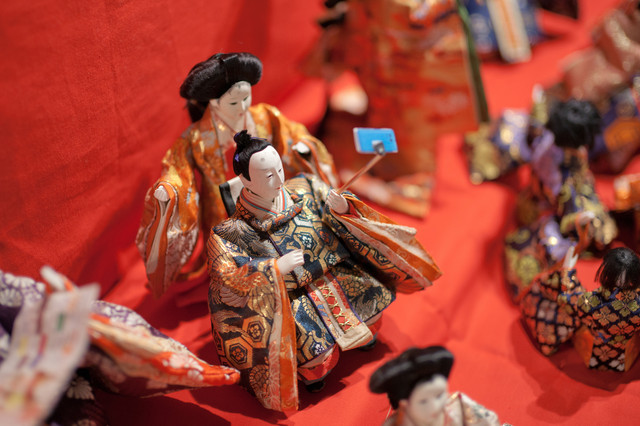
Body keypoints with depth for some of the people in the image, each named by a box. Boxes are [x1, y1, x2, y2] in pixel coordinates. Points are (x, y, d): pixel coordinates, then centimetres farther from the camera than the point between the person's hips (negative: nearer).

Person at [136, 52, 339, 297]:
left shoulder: (265, 118, -6)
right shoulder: (197, 139, -14)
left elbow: (295, 137, 5)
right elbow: (176, 174, -12)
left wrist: (302, 147, -17)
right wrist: (165, 191, -34)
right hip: (226, 220, -2)